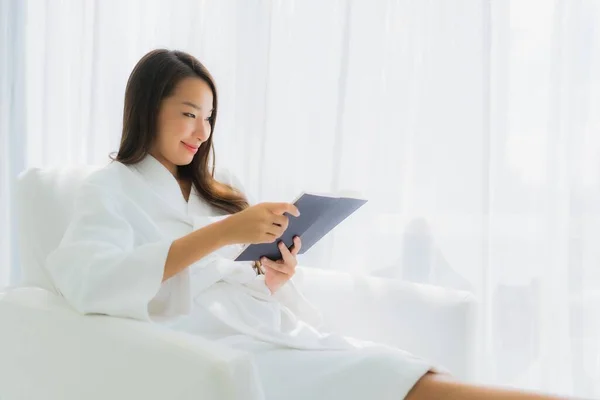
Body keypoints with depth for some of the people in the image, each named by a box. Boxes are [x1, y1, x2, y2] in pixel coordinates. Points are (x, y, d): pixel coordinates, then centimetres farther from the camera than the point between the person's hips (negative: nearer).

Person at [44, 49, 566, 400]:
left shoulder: (219, 189, 23)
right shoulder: (112, 189, 5)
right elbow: (87, 282, -17)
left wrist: (274, 279, -4)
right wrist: (220, 233, -21)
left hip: (279, 332, 6)